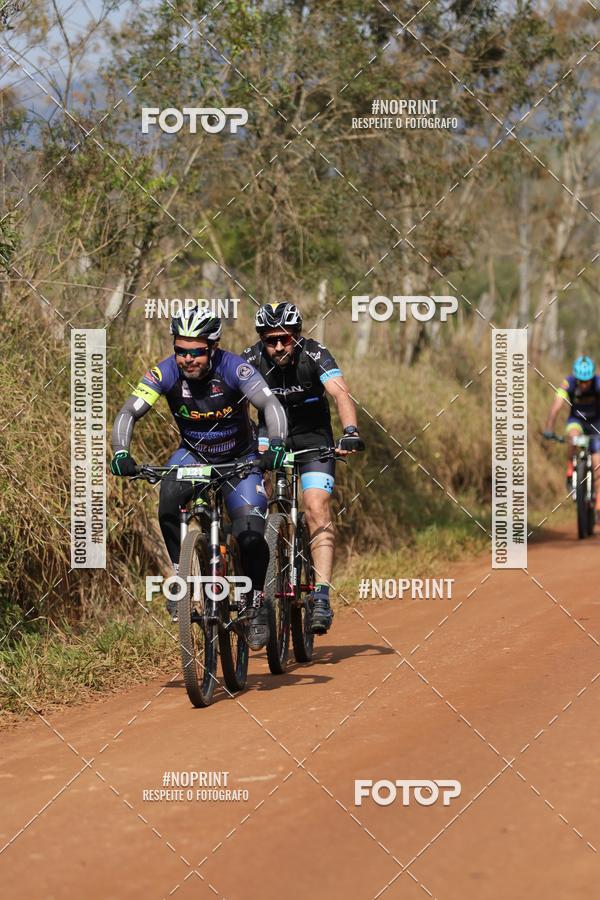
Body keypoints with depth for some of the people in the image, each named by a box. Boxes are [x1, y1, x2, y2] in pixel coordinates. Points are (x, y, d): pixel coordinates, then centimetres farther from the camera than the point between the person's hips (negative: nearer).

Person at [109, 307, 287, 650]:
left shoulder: (233, 368, -27)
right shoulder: (166, 373, -21)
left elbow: (271, 405, -37)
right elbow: (129, 413, -24)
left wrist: (276, 447, -55)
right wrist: (121, 453, -42)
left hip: (239, 459, -1)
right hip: (193, 455, 1)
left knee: (251, 535, -17)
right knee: (170, 497, -32)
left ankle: (256, 604, 7)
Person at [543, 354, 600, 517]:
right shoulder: (568, 383, -27)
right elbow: (556, 407, -35)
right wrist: (549, 429, -46)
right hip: (576, 420, 0)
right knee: (573, 434, -37)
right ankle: (570, 471, -19)